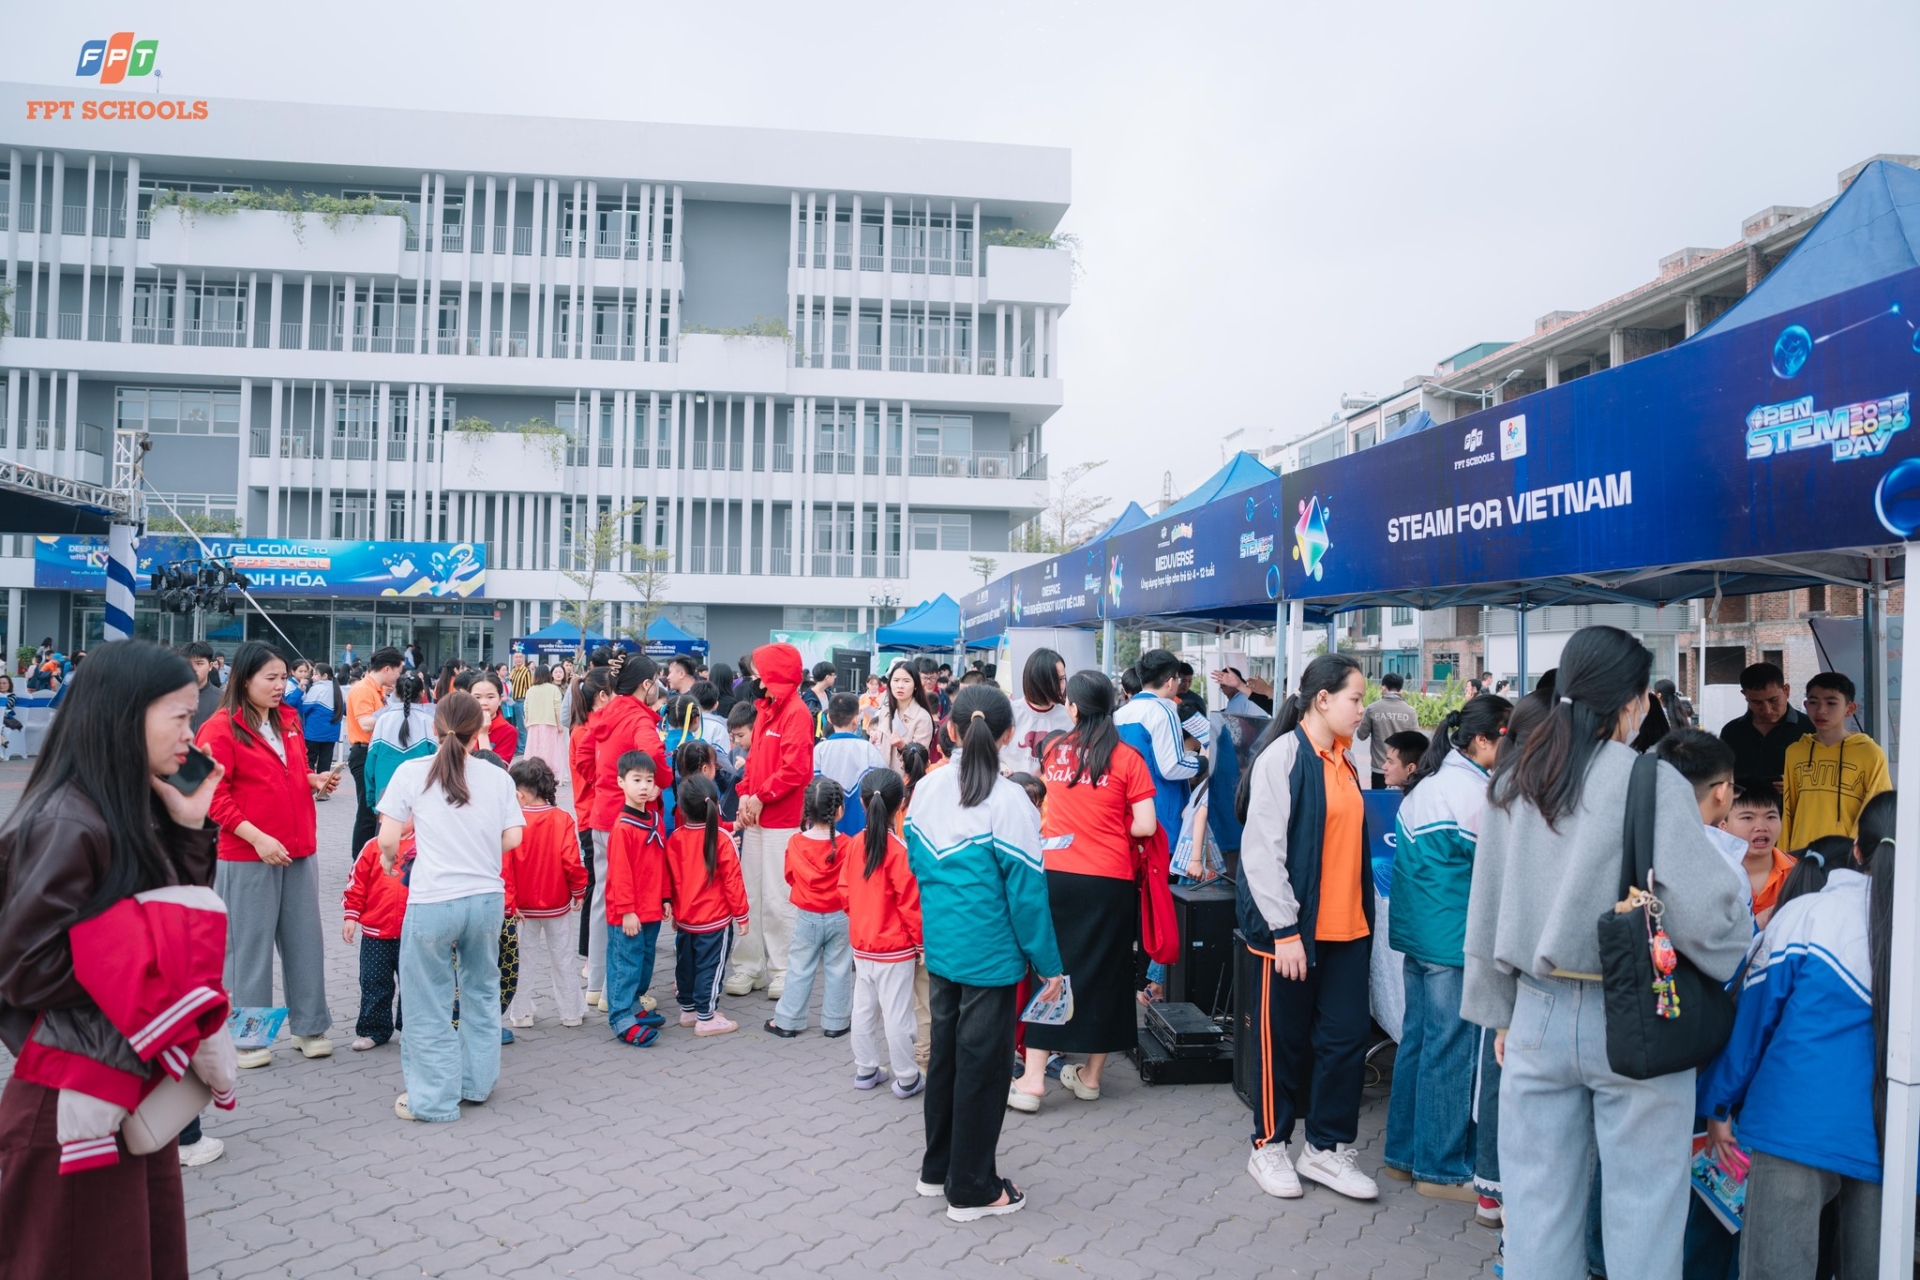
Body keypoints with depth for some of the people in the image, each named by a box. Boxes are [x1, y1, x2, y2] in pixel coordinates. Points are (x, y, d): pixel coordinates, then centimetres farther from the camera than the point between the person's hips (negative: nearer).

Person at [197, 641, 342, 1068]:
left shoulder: (289, 720, 12)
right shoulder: (220, 729, -8)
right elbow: (215, 795, -13)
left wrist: (316, 780, 2)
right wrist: (256, 837, -19)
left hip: (299, 850, 6)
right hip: (247, 856, -6)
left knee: (305, 937, 9)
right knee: (250, 944, 3)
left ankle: (309, 1025, 21)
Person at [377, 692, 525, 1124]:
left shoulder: (412, 773, -5)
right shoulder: (498, 777, -1)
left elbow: (388, 839, -6)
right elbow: (512, 839, 0)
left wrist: (389, 860, 16)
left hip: (432, 902, -3)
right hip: (487, 898, 3)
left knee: (430, 1004, 9)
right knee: (482, 992, 20)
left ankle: (433, 1099, 18)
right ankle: (477, 1083, 31)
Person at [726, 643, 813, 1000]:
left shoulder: (797, 713, -12)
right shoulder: (765, 709, 14)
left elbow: (795, 769, -19)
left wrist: (761, 797, -14)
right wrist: (746, 793, 3)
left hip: (782, 820, -8)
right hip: (756, 817, 8)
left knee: (777, 898, -2)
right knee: (751, 895, 11)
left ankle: (782, 972, 9)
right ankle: (748, 967, 19)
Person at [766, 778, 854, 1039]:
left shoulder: (796, 843, -11)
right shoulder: (848, 845, -17)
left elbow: (790, 877, 4)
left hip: (806, 917, 1)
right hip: (839, 917, -1)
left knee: (799, 969, 11)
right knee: (837, 971, 10)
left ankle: (787, 1021, 17)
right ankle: (835, 1023, 18)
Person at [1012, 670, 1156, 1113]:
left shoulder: (1054, 751, 4)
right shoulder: (1127, 758, -5)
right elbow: (1144, 826, -7)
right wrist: (1112, 831, 10)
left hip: (1055, 873, 2)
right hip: (1109, 880, -1)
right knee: (1103, 971, 12)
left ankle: (1032, 1078, 8)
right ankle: (1090, 1075, 23)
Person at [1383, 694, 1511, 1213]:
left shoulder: (1430, 778, 12)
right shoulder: (1470, 790, -17)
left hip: (1416, 930, 10)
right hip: (1453, 938, -10)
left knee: (1417, 1039, 16)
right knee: (1453, 1049, 1)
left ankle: (1405, 1152, 26)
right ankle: (1442, 1168, 10)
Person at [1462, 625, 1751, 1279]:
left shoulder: (1512, 782, 4)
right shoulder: (1652, 783, -13)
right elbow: (1703, 909, -16)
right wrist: (1740, 942, 6)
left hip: (1538, 1013, 5)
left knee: (1537, 1200, 13)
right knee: (1641, 1205, 9)